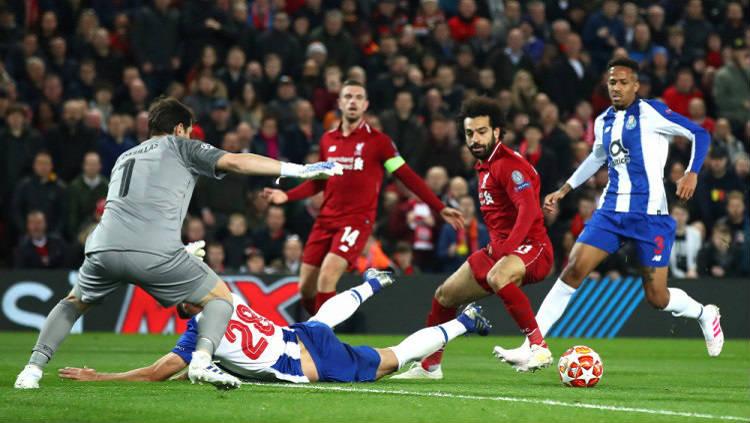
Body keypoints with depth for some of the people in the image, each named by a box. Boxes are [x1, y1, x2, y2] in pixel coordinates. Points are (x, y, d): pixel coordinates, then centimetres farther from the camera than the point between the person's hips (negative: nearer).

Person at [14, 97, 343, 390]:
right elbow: (234, 162, 5)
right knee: (220, 296, 14)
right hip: (155, 252, -5)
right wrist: (299, 170, 5)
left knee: (74, 303, 31)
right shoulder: (181, 147, 18)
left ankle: (33, 369, 14)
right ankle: (201, 360, -12)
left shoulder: (125, 158, 34)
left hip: (104, 247, 5)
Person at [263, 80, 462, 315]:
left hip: (357, 220, -5)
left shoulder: (378, 141, -3)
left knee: (326, 278, -23)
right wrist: (286, 196, 10)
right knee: (306, 288, 3)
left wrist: (440, 208, -6)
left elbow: (408, 177, -1)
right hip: (326, 219, 5)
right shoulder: (327, 139, 11)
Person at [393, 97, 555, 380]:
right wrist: (493, 247, 13)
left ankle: (538, 346, -35)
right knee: (444, 295, 14)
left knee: (497, 276, -41)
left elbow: (529, 209, -29)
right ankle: (429, 366, 32)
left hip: (531, 247, -10)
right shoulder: (484, 168, 14)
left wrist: (505, 249, -35)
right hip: (499, 249, 10)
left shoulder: (509, 164, -16)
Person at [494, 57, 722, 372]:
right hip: (611, 211, 5)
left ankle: (704, 314, 31)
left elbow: (699, 134, -5)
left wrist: (692, 173, -19)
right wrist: (565, 189, 30)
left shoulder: (651, 112, -6)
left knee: (656, 298, -2)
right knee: (573, 270, -10)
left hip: (650, 213, -5)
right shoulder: (603, 122, 11)